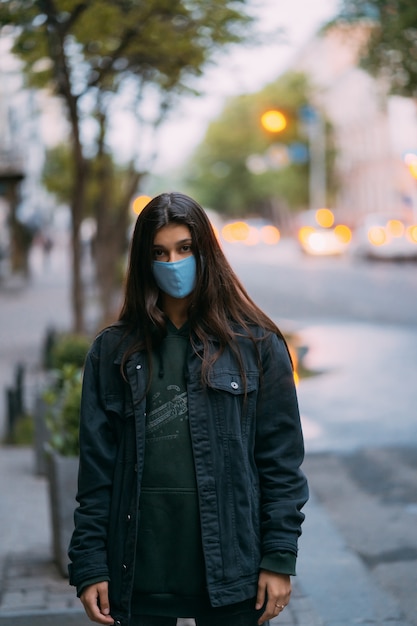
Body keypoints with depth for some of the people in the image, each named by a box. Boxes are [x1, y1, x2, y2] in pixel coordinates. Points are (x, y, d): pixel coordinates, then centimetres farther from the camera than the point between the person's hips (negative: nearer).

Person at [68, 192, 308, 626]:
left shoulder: (256, 344, 2)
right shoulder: (113, 351, 6)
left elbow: (281, 460, 1)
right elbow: (96, 467, 5)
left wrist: (279, 559, -5)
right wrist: (88, 566, -1)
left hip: (231, 568, -1)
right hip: (139, 569, 1)